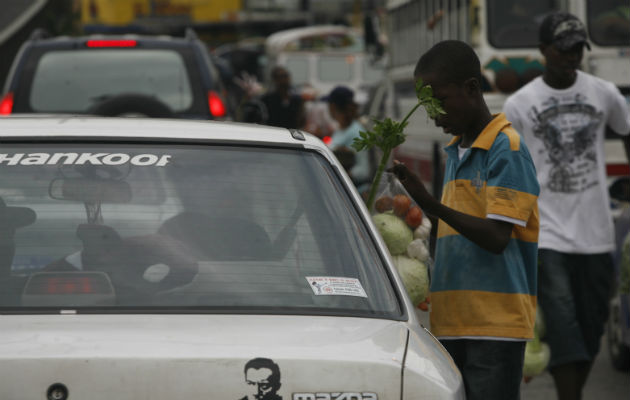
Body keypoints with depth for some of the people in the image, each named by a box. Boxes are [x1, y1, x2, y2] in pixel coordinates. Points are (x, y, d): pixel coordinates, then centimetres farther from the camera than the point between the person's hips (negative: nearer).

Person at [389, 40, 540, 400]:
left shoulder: (507, 148, -8)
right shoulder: (455, 152, 18)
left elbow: (496, 237, -17)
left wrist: (432, 206, -26)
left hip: (496, 325, -8)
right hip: (452, 324, 8)